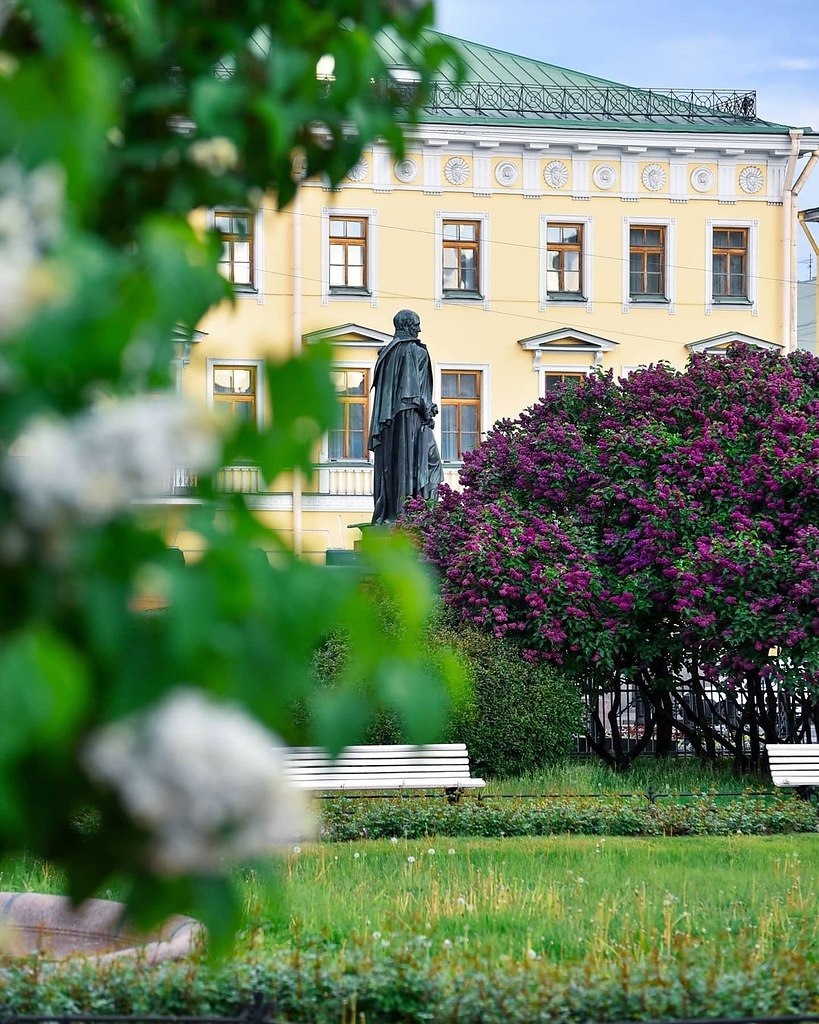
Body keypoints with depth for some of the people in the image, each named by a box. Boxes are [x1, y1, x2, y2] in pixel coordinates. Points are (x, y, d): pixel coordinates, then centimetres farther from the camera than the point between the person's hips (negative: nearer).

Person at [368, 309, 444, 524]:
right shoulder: (414, 351, -7)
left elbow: (380, 386, 15)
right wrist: (427, 411, -9)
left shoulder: (387, 352, 14)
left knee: (389, 463, 7)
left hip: (388, 417, 7)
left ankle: (386, 511, 4)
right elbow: (416, 386, -14)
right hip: (410, 416, -7)